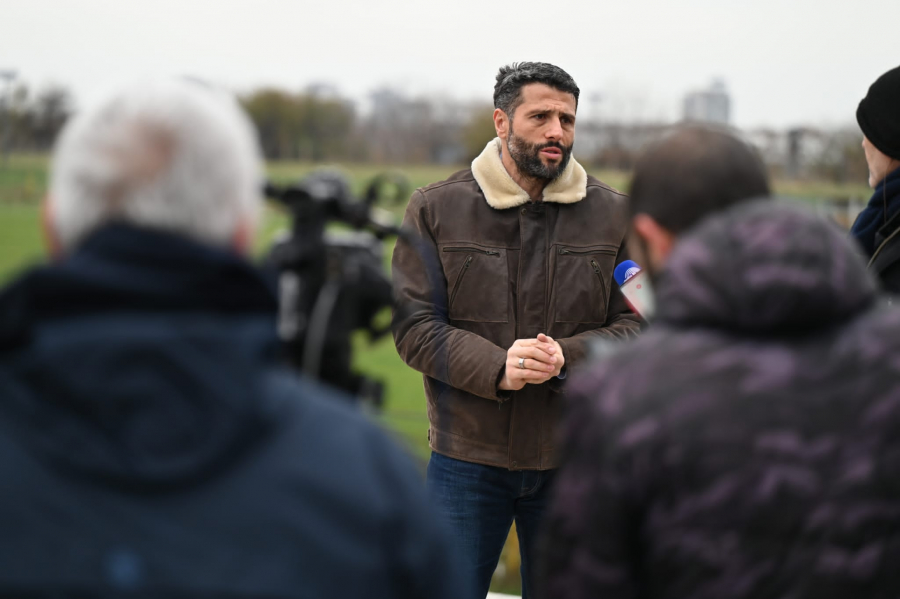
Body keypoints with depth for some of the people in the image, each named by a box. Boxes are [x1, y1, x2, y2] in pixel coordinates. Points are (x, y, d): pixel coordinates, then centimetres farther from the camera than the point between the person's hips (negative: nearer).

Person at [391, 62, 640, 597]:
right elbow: (414, 325, -5)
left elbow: (637, 324, 1)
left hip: (573, 457, 2)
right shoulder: (436, 209, -1)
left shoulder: (612, 213, 3)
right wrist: (496, 368, -21)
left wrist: (568, 357, -18)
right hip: (467, 457, -1)